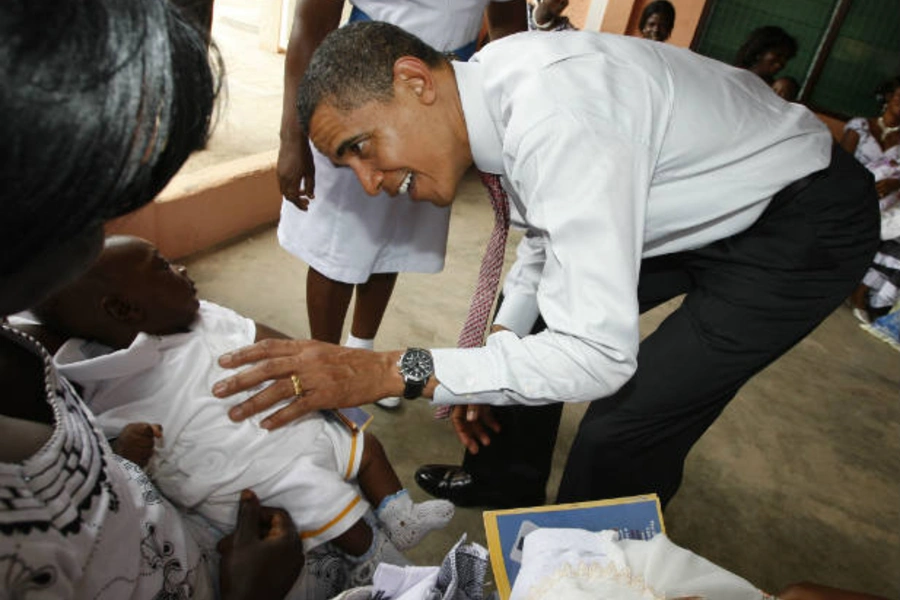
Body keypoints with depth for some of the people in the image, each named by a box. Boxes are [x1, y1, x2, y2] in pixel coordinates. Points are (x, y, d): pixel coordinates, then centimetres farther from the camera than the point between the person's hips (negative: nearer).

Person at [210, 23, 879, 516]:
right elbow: (547, 232, 9)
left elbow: (599, 356, -36)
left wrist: (391, 371, -37)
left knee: (624, 432, -15)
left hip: (806, 222, -8)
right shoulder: (494, 83, -6)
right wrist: (500, 345, 1)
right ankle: (504, 482, 30)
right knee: (532, 322, 8)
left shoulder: (555, 119, -36)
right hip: (703, 202, 9)